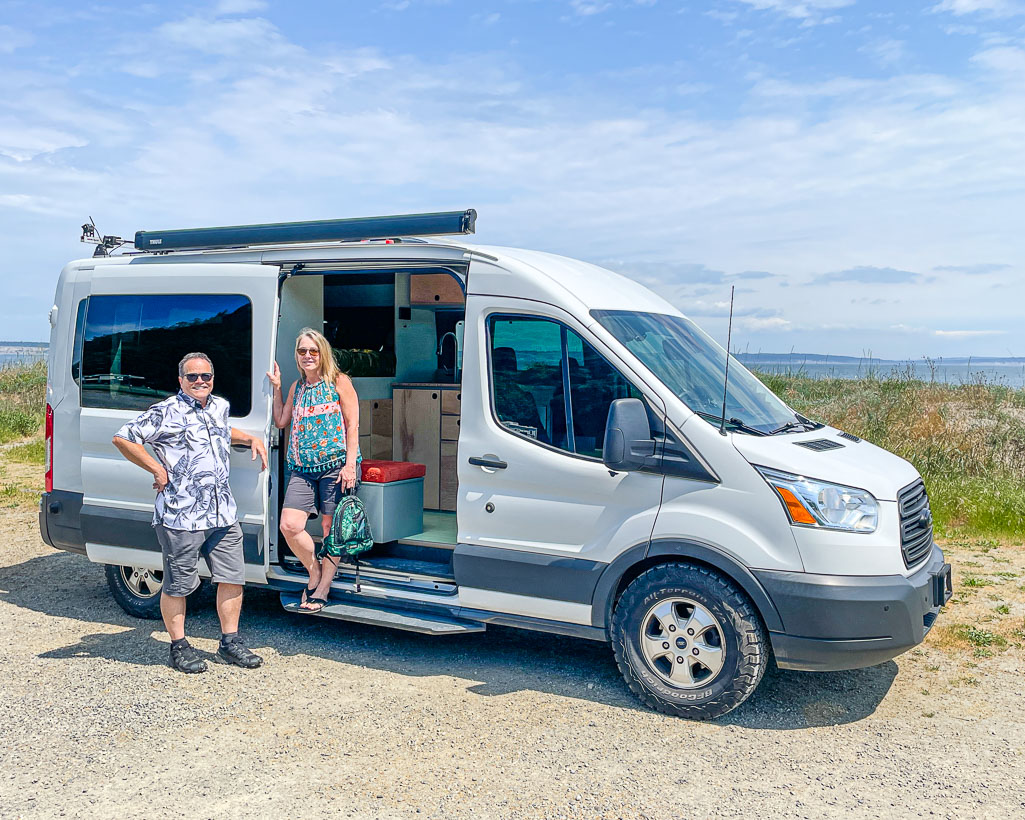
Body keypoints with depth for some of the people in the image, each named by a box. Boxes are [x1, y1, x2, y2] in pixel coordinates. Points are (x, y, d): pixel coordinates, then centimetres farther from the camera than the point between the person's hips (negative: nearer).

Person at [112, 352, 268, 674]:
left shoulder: (220, 407, 14)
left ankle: (230, 642, 22)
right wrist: (157, 469, -10)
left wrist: (251, 438, 21)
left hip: (223, 513, 7)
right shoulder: (166, 412, -8)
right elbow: (123, 438, -9)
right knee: (178, 584, 5)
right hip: (181, 515, -6)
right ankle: (179, 647, 20)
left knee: (232, 578, 9)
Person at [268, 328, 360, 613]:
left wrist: (350, 464, -12)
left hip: (335, 465, -5)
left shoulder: (339, 382, -1)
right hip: (303, 468, 5)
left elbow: (352, 424, -4)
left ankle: (322, 588, 15)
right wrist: (276, 388, 12)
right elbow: (281, 421, 20)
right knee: (289, 525, -8)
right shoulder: (297, 387, 16)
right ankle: (314, 571, 17)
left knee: (331, 528, 1)